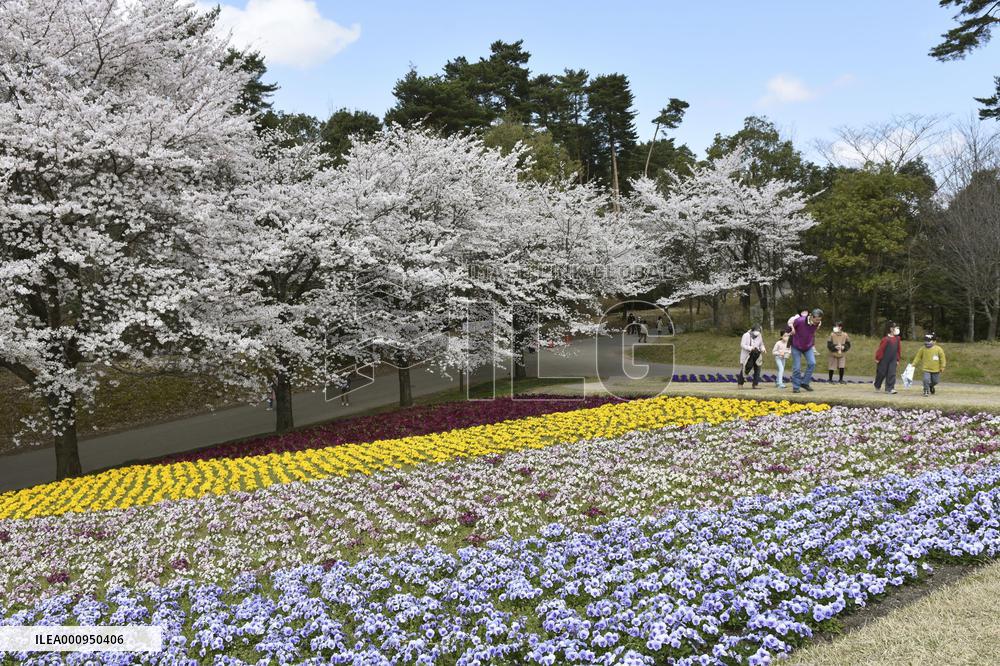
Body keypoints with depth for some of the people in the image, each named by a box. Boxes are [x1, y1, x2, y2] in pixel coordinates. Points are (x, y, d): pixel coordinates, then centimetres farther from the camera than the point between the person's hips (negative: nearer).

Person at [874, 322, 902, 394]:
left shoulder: (897, 339, 3)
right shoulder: (886, 339, -16)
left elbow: (899, 350, 12)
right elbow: (881, 349, -12)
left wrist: (898, 359, 13)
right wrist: (877, 358, -8)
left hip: (893, 360, 5)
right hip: (884, 360, -5)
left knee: (892, 373, -5)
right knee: (881, 373, 6)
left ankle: (889, 388, -3)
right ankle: (877, 387, 26)